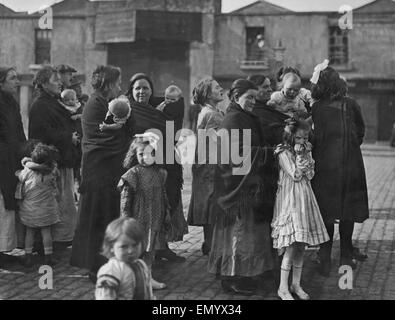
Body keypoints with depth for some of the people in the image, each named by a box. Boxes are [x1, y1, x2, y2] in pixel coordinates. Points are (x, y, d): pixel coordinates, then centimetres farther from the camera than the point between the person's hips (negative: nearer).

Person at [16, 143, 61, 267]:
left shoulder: (27, 171, -13)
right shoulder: (52, 172, -15)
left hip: (29, 209, 1)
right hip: (46, 209, -1)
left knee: (29, 232, 11)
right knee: (46, 231, 7)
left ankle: (28, 256, 12)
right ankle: (48, 257, 9)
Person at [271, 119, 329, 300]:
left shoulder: (306, 151, 12)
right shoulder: (284, 153, -9)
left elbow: (309, 175, 3)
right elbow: (296, 175, -15)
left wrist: (305, 155, -6)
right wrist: (299, 155, -13)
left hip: (305, 199, 7)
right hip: (289, 201, -7)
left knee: (301, 245, 8)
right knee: (292, 246, -10)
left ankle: (296, 284, 18)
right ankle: (283, 288, -2)